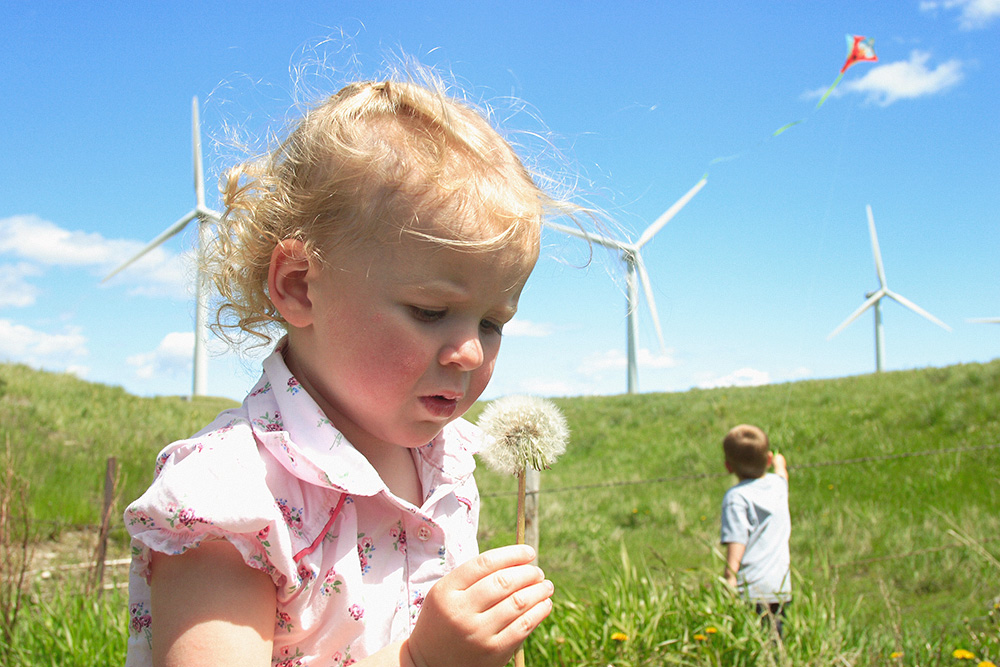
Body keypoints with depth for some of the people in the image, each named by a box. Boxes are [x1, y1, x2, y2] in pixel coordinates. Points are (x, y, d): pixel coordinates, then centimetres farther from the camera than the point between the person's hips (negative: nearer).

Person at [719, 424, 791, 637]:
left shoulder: (736, 497, -8)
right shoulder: (778, 485, 11)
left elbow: (736, 543, -17)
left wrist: (729, 582, -18)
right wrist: (780, 464, 59)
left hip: (750, 592, -6)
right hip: (781, 589, 6)